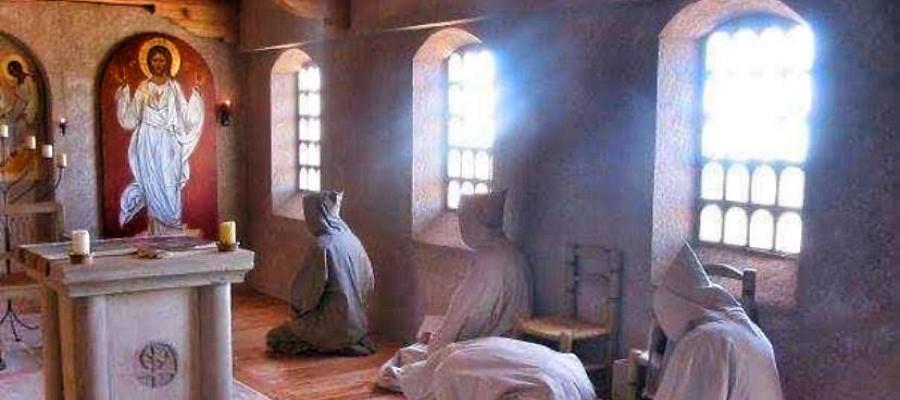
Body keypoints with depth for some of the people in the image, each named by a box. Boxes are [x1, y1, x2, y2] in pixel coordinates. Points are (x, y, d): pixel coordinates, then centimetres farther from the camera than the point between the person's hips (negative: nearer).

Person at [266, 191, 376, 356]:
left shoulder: (322, 245, -19)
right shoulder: (351, 239, 1)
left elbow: (308, 288, -14)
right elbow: (368, 281, 8)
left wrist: (298, 308, 7)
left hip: (333, 323, -7)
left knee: (274, 338, 9)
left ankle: (334, 346, -3)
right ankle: (354, 341, 7)